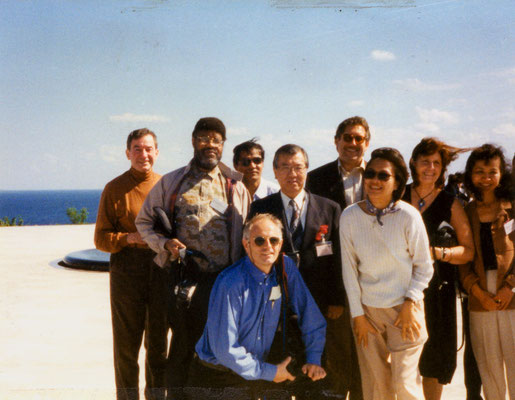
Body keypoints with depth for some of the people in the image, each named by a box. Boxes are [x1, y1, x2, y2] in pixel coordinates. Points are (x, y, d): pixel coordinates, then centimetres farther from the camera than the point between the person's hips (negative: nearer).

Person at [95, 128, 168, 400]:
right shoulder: (115, 189, 1)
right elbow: (101, 238, 0)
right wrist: (129, 238, -16)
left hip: (162, 267, 3)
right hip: (126, 269, -2)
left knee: (159, 336, 11)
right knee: (127, 337, 2)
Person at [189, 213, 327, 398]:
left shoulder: (285, 268, -3)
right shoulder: (230, 284, -21)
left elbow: (311, 316, 7)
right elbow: (224, 348, -21)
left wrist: (313, 359, -2)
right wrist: (269, 372, -14)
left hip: (260, 370, 5)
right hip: (217, 376, -5)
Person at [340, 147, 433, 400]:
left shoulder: (409, 216, -11)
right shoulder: (349, 216, -6)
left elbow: (424, 267, -1)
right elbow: (349, 268, 0)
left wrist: (410, 302, -10)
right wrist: (357, 314, 0)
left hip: (404, 309, -2)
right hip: (367, 309, 2)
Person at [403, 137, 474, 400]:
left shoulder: (450, 204, 3)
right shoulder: (398, 197, 6)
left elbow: (468, 251, 0)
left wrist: (437, 252, -15)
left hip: (435, 288, -1)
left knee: (434, 358, 3)